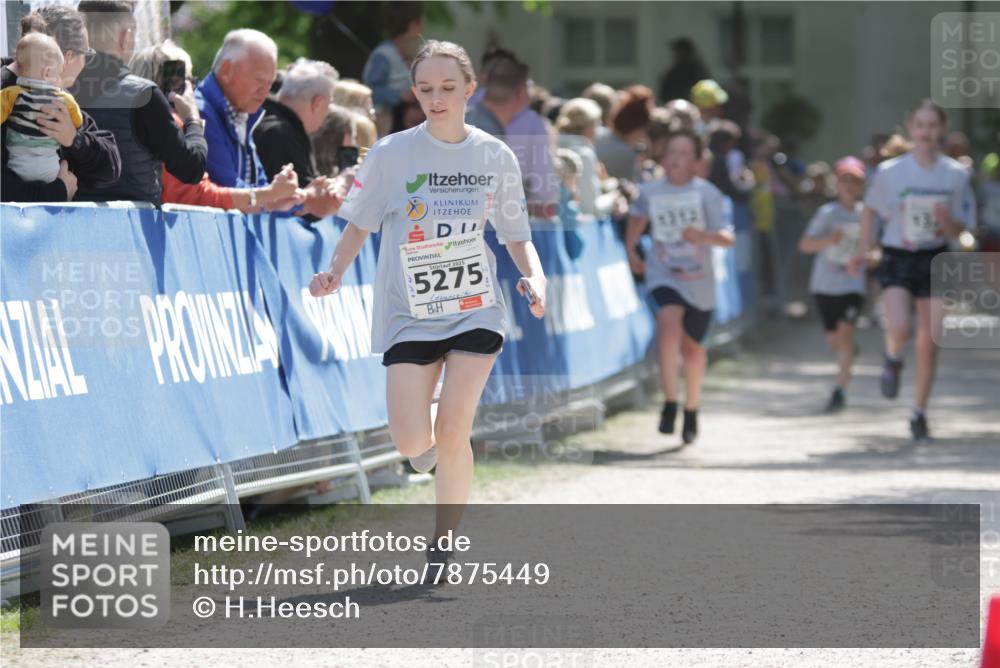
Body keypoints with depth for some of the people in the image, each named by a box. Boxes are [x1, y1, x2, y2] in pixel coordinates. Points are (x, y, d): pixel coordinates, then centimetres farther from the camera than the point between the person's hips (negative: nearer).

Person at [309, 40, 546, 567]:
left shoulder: (495, 157, 0)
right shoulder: (391, 154, -5)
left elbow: (517, 236, 10)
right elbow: (359, 226, 4)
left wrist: (534, 277, -10)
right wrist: (334, 272, -15)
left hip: (475, 309, 0)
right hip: (409, 313, 0)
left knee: (453, 434, -11)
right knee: (412, 442, -10)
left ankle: (443, 544, 8)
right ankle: (428, 439, 29)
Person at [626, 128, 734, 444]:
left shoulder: (707, 194, -11)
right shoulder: (650, 191, -4)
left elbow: (727, 238, -17)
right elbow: (638, 217, 20)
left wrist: (705, 237, -36)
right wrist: (631, 251, 18)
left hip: (699, 281, 0)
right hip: (663, 274, 0)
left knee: (692, 348, 14)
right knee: (669, 321, -30)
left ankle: (691, 412, 38)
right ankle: (669, 404, -25)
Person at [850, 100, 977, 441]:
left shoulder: (956, 175, -3)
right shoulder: (890, 172, -6)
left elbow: (960, 229, 3)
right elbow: (870, 209, 11)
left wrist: (946, 221, -20)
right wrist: (863, 250, 3)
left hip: (935, 260, 1)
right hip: (897, 259, -1)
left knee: (928, 344, 0)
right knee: (898, 329, -23)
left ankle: (919, 414, 15)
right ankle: (893, 361, 14)